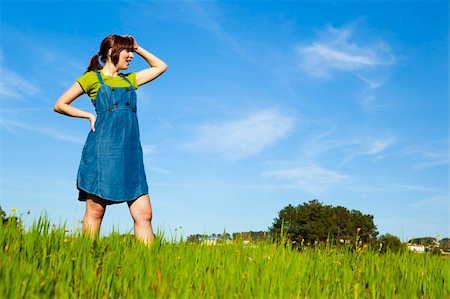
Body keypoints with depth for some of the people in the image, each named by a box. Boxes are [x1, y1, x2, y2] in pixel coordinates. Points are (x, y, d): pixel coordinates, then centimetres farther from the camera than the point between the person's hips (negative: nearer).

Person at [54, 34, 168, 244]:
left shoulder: (129, 79, 22)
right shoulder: (92, 77, 8)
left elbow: (161, 66, 34)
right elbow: (59, 105, 9)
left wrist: (137, 48, 26)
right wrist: (90, 116, 1)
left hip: (131, 152, 5)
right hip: (102, 149, -5)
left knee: (144, 213, -4)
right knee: (95, 210, -3)